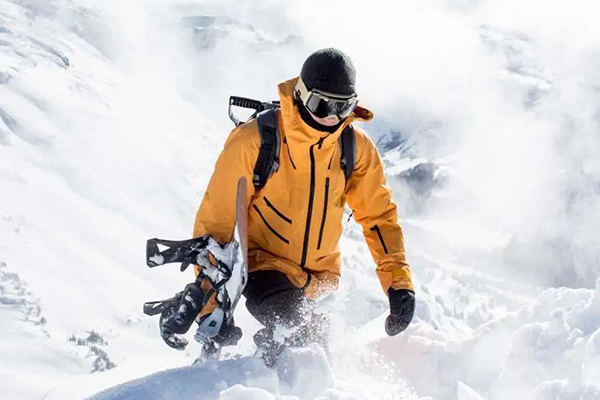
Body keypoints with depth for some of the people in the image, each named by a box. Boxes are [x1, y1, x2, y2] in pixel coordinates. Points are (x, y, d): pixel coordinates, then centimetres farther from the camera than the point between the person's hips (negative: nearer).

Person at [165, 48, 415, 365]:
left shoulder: (357, 147, -6)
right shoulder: (253, 141, -17)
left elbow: (378, 214, 5)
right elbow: (216, 218, -11)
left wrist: (398, 280, -7)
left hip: (321, 276, 5)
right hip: (265, 265, -5)